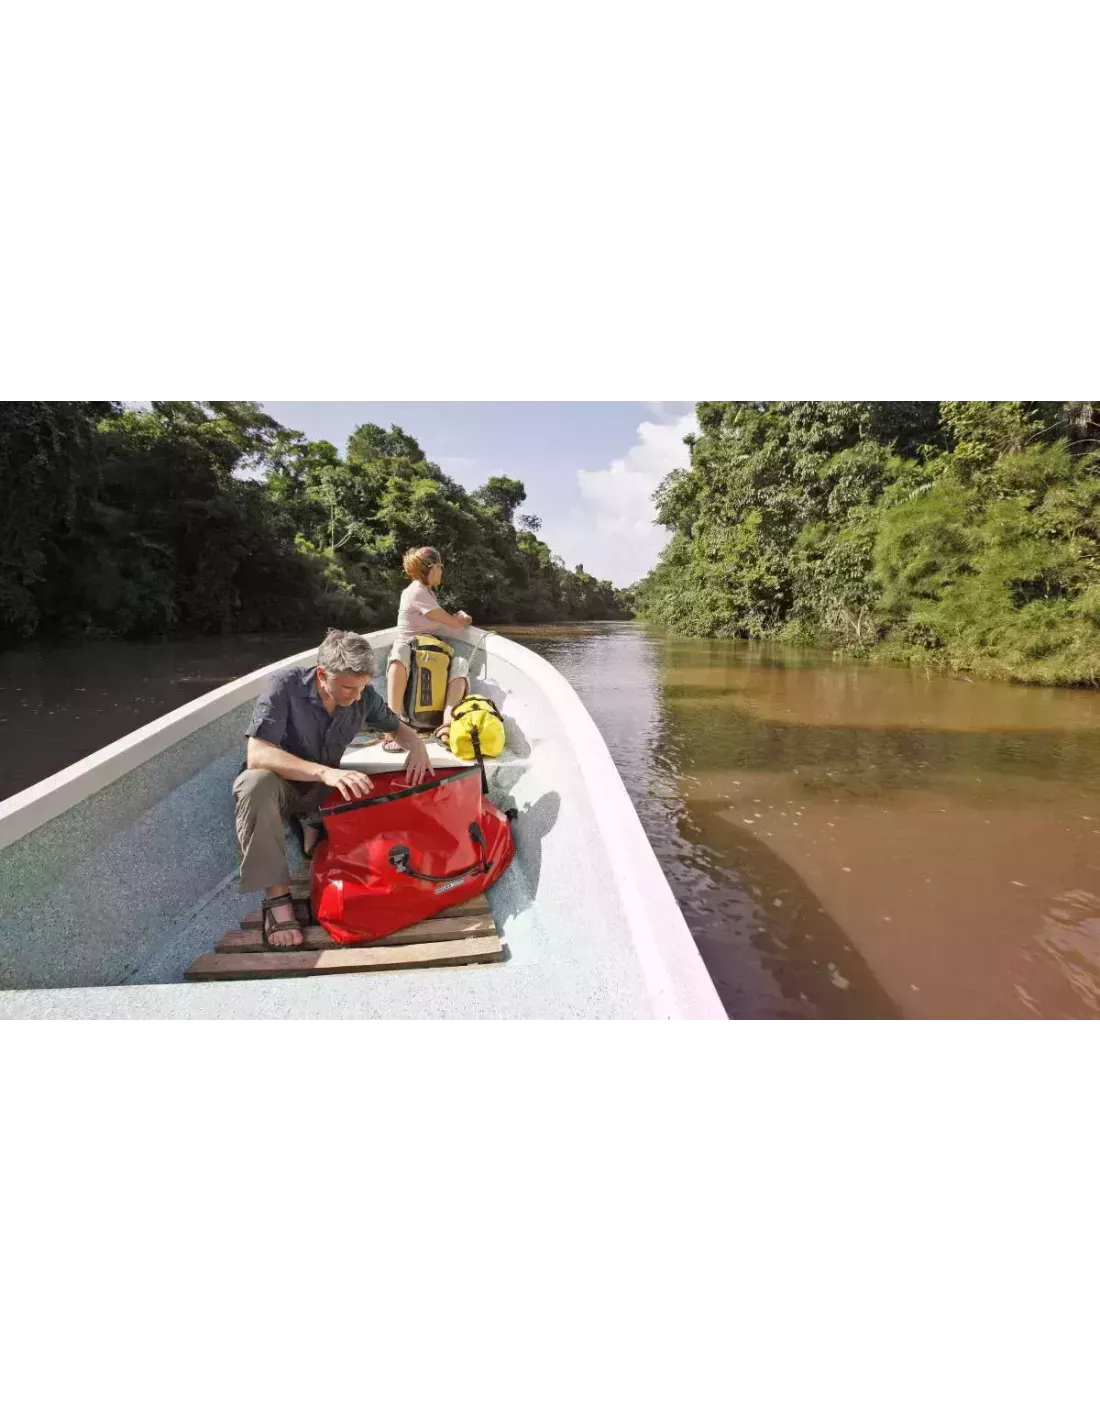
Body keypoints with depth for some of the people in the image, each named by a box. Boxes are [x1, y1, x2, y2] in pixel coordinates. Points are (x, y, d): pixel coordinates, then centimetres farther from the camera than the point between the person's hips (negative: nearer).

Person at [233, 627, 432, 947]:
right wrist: (325, 772, -49)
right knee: (256, 782, -38)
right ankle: (277, 895, -28)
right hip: (280, 784, -4)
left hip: (323, 789, 4)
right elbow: (257, 756, -36)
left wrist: (417, 747, -21)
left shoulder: (363, 696, -14)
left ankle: (315, 827, 7)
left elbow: (398, 729, 4)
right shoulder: (285, 687, -26)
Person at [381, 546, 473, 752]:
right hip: (408, 648, -8)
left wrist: (458, 618, 5)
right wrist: (465, 619, 8)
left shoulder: (427, 590, 16)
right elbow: (454, 624, -11)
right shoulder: (417, 592, -13)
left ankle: (447, 724, -38)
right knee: (400, 653, -42)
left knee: (460, 663, -20)